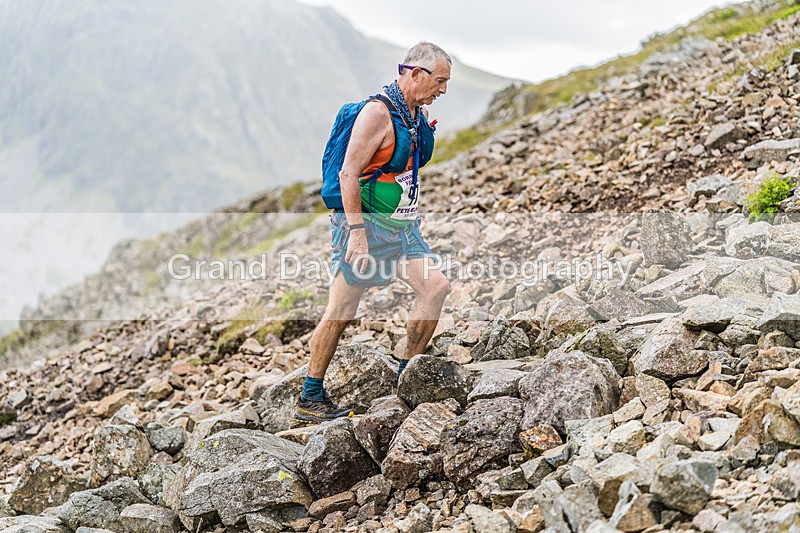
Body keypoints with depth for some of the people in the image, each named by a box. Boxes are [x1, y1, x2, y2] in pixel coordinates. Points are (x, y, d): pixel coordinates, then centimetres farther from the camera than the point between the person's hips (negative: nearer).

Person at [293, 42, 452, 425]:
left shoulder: (419, 114, 12)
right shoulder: (378, 112, -16)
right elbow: (348, 174, -21)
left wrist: (409, 220, 23)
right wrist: (357, 233, -25)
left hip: (401, 228, 8)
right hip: (366, 224, -8)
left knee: (435, 285, -7)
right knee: (341, 313, -4)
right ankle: (309, 400, 7)